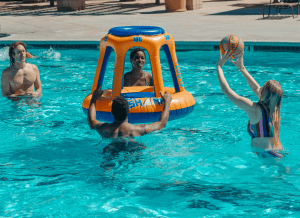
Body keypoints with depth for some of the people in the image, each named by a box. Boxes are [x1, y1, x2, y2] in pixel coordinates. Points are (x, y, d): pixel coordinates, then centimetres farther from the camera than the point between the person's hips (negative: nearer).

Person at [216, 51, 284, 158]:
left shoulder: (254, 109, -16)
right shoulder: (273, 107, 2)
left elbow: (226, 89, -10)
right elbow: (255, 87, 20)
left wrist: (219, 66, 0)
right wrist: (242, 68, 28)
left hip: (266, 156, -7)